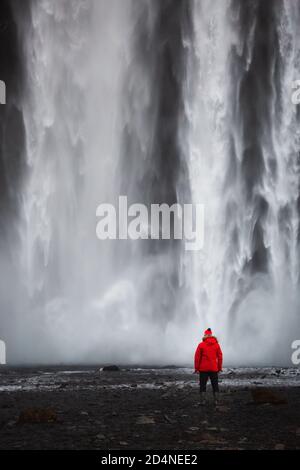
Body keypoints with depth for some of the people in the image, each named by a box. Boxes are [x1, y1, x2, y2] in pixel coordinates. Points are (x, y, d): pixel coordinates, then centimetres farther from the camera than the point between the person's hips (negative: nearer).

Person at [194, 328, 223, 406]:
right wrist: (219, 368, 10)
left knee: (202, 385, 4)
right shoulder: (216, 345, 2)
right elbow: (220, 357, 3)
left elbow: (197, 357, -6)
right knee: (215, 385, 10)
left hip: (203, 369, -2)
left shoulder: (201, 345, -5)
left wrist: (196, 368, 0)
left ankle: (202, 401, -1)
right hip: (214, 369, 2)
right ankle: (216, 401, 7)